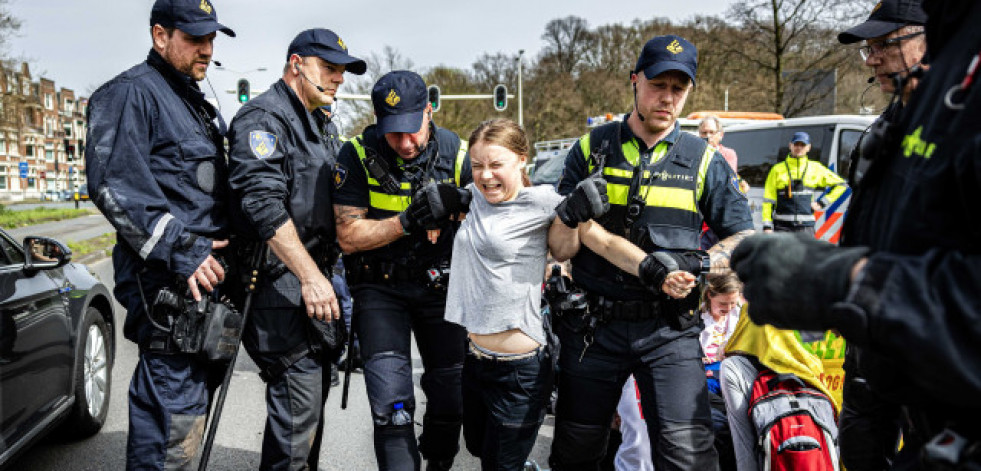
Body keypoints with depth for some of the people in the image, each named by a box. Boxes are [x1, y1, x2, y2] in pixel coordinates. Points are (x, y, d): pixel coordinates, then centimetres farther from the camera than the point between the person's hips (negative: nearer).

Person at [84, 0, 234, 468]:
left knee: (193, 391, 16)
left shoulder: (198, 104, 23)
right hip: (167, 279, -10)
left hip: (204, 271, 10)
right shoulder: (130, 93, -7)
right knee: (176, 404, -9)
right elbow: (113, 184, -20)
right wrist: (179, 249, -23)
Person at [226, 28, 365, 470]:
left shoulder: (323, 126, 20)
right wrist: (310, 276, -27)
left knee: (314, 390, 16)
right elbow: (264, 204, -23)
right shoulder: (264, 117, -11)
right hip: (278, 280, -10)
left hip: (313, 276, 10)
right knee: (298, 402, -10)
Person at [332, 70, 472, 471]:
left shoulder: (455, 152, -6)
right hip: (380, 286, -2)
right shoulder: (358, 155, -11)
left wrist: (461, 201, -16)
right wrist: (408, 221, -25)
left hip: (439, 284, 2)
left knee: (453, 398, 7)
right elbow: (348, 237, -13)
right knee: (391, 406, -13)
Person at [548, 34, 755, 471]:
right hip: (593, 325, 1)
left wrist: (699, 263, -13)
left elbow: (744, 237, 6)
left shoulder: (703, 160, 5)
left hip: (669, 331, -1)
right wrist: (572, 214, -20)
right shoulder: (592, 148, 5)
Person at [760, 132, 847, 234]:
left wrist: (822, 203, 8)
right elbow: (768, 200, 4)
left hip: (806, 226, 1)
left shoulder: (815, 168, 11)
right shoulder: (778, 169, 6)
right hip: (782, 226, -1)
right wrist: (767, 226, -4)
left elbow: (840, 184, 19)